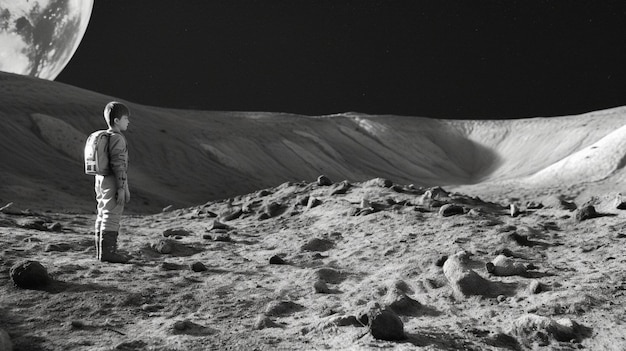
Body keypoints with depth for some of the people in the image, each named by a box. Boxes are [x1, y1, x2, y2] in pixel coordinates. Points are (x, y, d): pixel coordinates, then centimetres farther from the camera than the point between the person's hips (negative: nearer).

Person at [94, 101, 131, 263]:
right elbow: (118, 164, -20)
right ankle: (108, 251, -4)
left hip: (101, 179, 10)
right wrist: (122, 188, -20)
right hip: (113, 182, -10)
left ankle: (101, 250, 20)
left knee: (103, 216, 13)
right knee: (112, 216, -6)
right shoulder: (117, 138, -15)